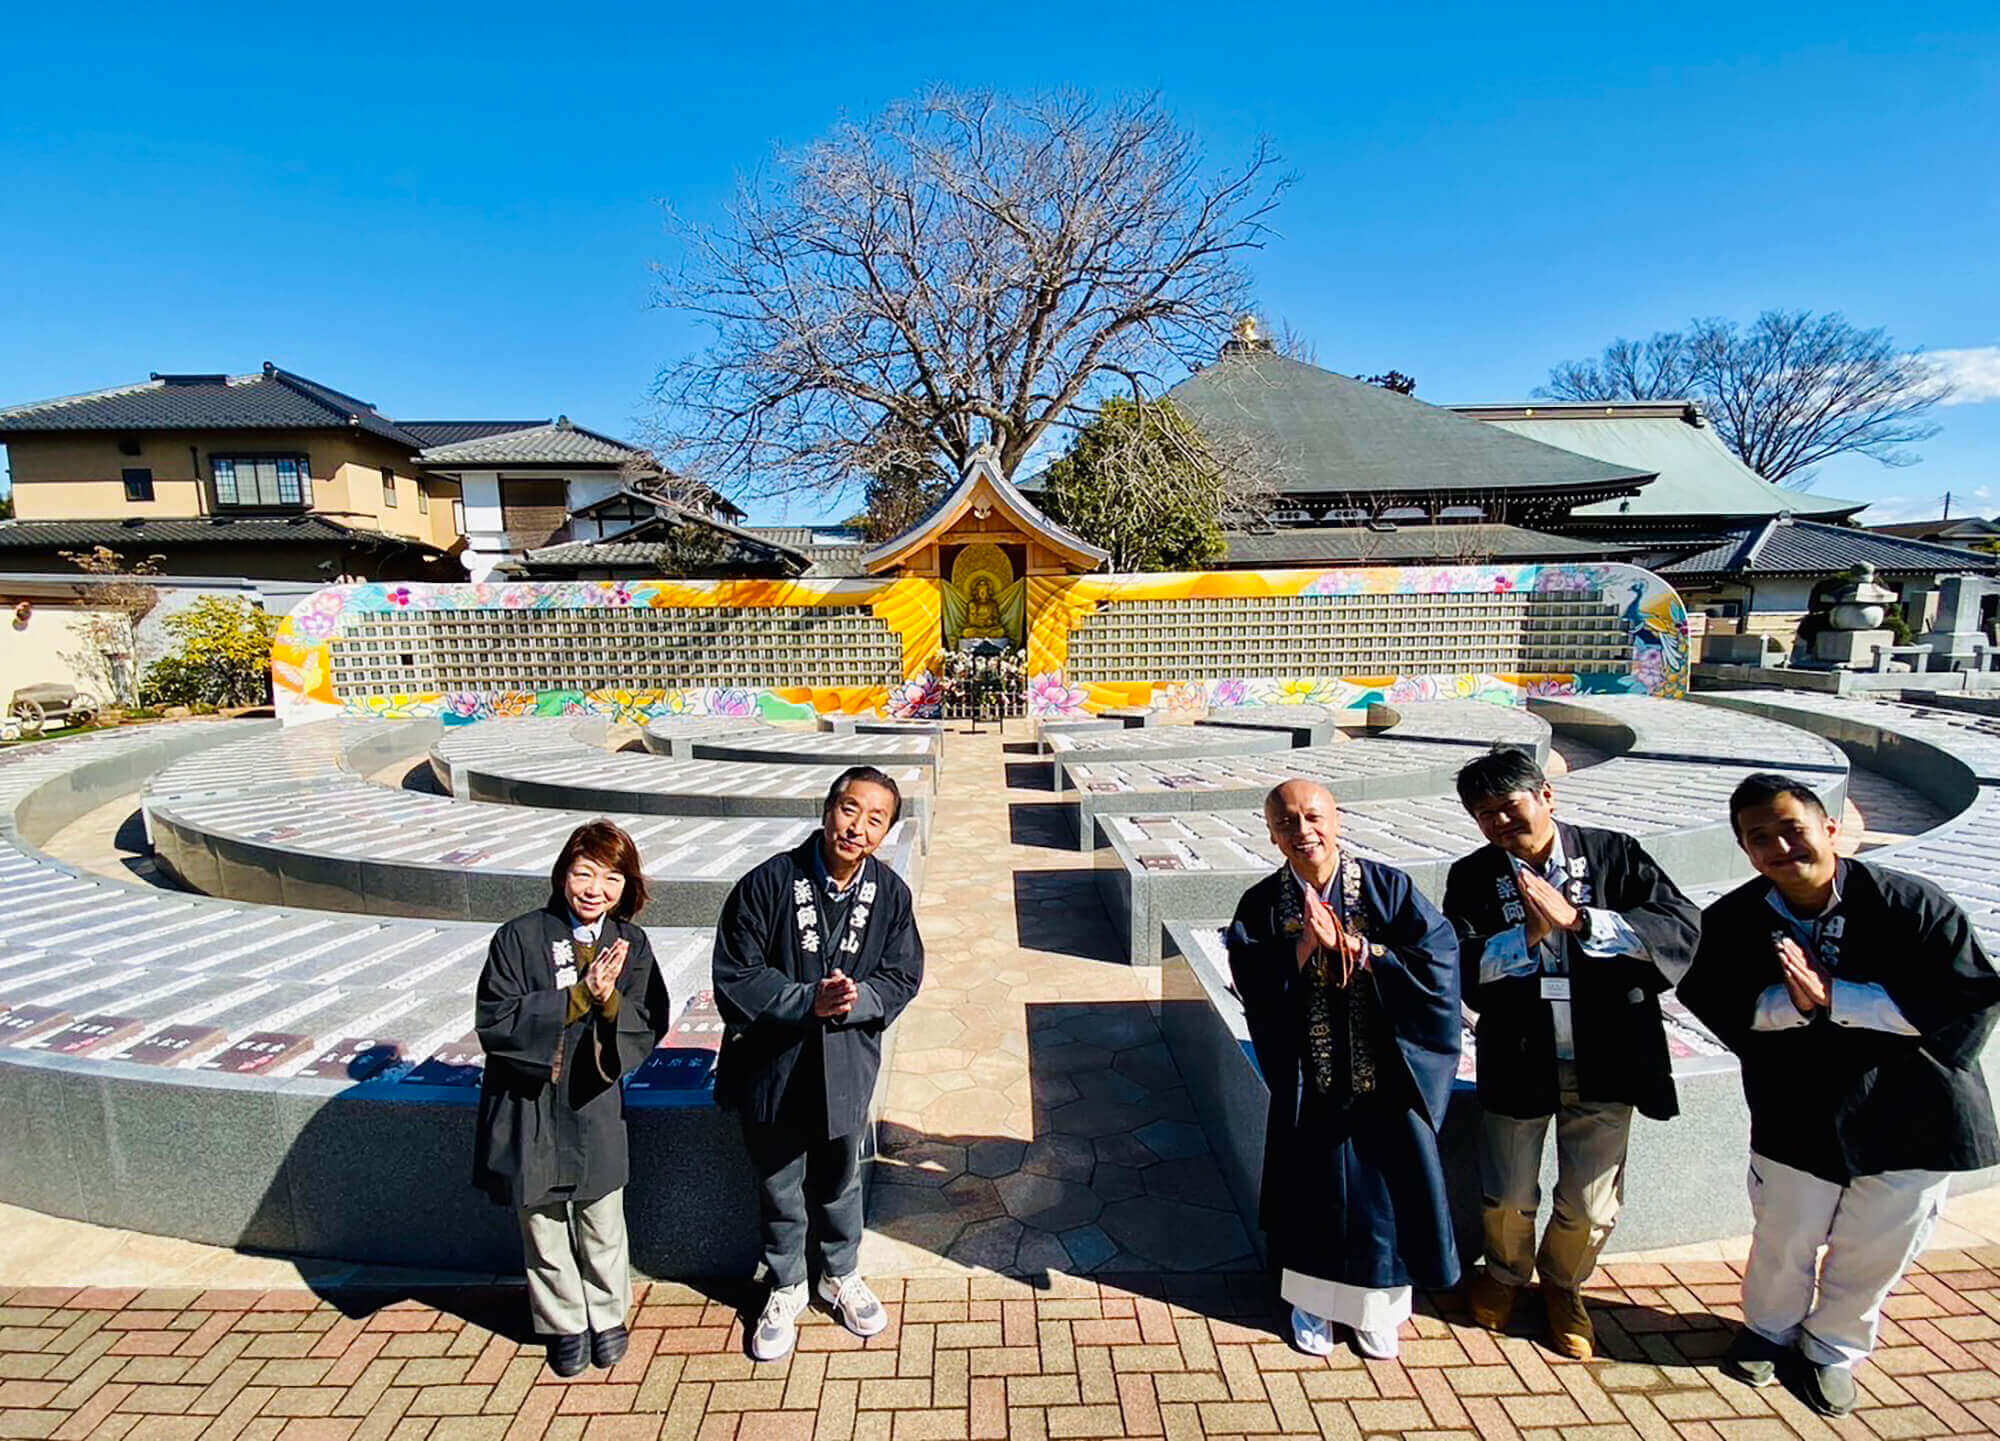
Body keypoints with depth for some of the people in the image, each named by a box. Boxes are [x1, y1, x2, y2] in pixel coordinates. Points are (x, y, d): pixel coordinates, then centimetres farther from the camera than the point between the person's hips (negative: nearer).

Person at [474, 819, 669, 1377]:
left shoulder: (631, 944, -5)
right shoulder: (519, 937, -12)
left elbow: (648, 1028, -6)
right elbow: (494, 1022, -16)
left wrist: (610, 1001, -27)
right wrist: (578, 997, -25)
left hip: (595, 1107, 1)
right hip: (530, 1107, -1)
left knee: (602, 1225, 15)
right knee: (543, 1227, 16)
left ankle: (607, 1316, 40)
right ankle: (565, 1325, 40)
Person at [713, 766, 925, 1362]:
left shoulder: (890, 894, -9)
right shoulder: (767, 883, -17)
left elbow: (901, 978, -3)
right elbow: (735, 977, -16)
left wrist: (855, 999, -22)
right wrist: (809, 1000, -25)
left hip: (846, 1066, 2)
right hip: (772, 1064, -1)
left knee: (840, 1180, 22)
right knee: (779, 1187, 18)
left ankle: (841, 1276, 49)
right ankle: (786, 1289, 44)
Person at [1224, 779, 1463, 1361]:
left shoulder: (1386, 888, -8)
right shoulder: (1262, 905, -7)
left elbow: (1439, 957, -14)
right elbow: (1252, 985, -15)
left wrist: (1365, 952, -21)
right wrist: (1305, 947, -27)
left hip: (1386, 1075, 0)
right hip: (1309, 1078, 0)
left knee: (1386, 1188, 12)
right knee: (1314, 1189, 14)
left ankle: (1379, 1308, 36)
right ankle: (1311, 1301, 38)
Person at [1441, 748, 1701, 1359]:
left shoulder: (1615, 854, -6)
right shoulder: (1472, 878, -6)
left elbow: (1684, 927, -17)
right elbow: (1463, 969, -13)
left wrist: (1576, 919, -24)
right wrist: (1529, 932, -25)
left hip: (1604, 1061, 0)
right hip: (1517, 1062, 0)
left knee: (1589, 1206, 14)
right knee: (1508, 1199, 13)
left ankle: (1563, 1285, 45)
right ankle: (1505, 1273, 45)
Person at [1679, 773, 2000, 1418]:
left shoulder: (1912, 903, -18)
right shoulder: (1731, 921, -14)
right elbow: (1715, 1005, -12)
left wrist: (1831, 996, -27)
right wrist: (1794, 1002, -29)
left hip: (1912, 1116, 0)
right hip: (1797, 1116, 0)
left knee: (1875, 1253, 18)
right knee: (1783, 1242, 17)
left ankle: (1832, 1348, 45)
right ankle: (1768, 1330, 46)